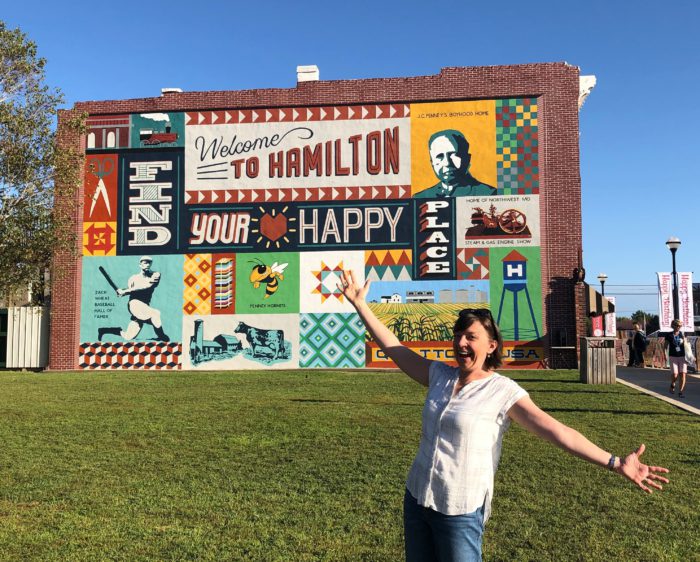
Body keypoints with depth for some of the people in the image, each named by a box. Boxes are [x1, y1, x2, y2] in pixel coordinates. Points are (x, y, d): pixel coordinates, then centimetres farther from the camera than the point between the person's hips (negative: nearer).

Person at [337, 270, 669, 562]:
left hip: (461, 511, -5)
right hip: (417, 499, 5)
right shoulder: (439, 376, 2)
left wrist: (616, 463, -23)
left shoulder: (502, 391, -12)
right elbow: (393, 348, 6)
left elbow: (557, 431, -16)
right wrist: (360, 305, 6)